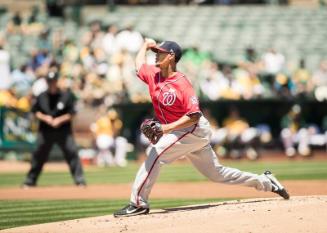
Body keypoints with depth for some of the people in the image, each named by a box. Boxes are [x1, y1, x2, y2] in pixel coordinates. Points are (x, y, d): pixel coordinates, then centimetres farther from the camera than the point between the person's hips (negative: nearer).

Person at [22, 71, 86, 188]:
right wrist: (44, 117, -10)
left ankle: (79, 180, -7)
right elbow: (36, 112, 9)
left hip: (63, 131, -2)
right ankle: (30, 181, 17)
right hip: (45, 131, 2)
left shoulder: (66, 96, -3)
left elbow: (71, 114, -3)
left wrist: (60, 120, -16)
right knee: (38, 156, 6)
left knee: (72, 154, -11)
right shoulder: (41, 97, 4)